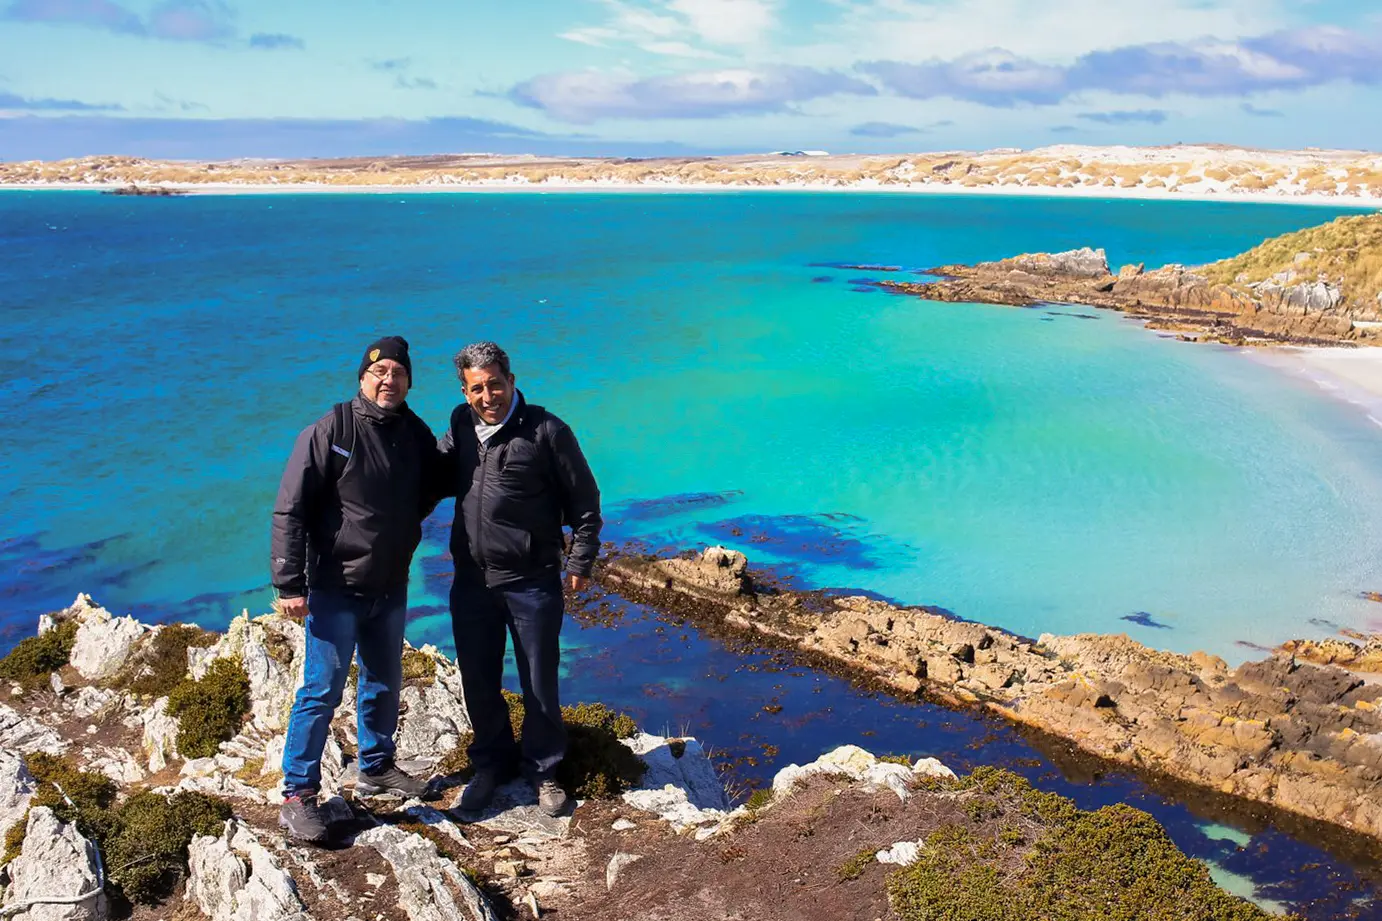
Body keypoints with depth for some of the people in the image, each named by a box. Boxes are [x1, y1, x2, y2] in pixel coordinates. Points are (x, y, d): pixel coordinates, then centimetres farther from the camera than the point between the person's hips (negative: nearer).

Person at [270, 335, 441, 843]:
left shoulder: (417, 435, 2)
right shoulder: (331, 430, -15)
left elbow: (426, 495, 22)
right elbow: (290, 510, -16)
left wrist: (402, 537, 8)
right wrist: (290, 585, -19)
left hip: (391, 588, 6)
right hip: (336, 587, -6)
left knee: (385, 683, 18)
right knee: (322, 690, -4)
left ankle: (375, 767, 37)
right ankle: (298, 794, 7)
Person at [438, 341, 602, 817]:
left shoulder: (546, 431, -12)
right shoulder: (460, 424, 3)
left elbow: (584, 499, -5)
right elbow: (440, 475, 21)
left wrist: (580, 562, -4)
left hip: (532, 583, -4)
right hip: (471, 581, 5)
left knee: (539, 685, 8)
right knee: (478, 683, 15)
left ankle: (542, 770, 28)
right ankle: (492, 763, 37)